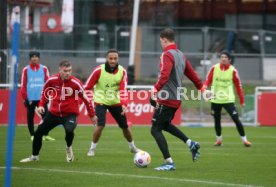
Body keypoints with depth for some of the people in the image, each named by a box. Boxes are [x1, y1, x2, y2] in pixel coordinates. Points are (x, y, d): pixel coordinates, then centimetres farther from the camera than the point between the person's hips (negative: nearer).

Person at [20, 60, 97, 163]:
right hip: (54, 113, 4)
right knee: (38, 132, 5)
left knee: (69, 130, -32)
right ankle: (34, 156, 29)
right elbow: (45, 92, 13)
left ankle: (69, 148, 3)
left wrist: (92, 115, -1)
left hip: (70, 114, -4)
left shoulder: (76, 83, -17)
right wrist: (41, 105, 0)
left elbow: (86, 98, -7)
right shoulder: (52, 80, -8)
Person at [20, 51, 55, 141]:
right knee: (30, 117, 4)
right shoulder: (26, 70, 2)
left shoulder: (44, 69, 5)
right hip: (30, 98, 0)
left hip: (42, 97, 0)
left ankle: (45, 135, 1)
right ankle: (32, 135, 12)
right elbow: (23, 84, 2)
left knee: (45, 116, -4)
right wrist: (25, 97, -3)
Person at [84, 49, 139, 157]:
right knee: (100, 125, -22)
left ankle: (132, 147, 37)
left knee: (124, 126, 12)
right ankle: (92, 149, -3)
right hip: (101, 101, -3)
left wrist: (124, 104, -28)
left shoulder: (122, 71, -11)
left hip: (115, 102, 3)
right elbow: (87, 86, -10)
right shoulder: (99, 70, -18)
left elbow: (123, 90, -15)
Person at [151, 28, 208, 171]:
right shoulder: (181, 55, 13)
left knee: (155, 130, -4)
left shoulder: (167, 55, -13)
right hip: (176, 99, 9)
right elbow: (192, 74, 18)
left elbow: (165, 75, -28)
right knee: (165, 125, 29)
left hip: (166, 99, -9)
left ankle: (169, 163, -9)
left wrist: (156, 89, -34)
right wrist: (201, 88, 28)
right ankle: (191, 144, 17)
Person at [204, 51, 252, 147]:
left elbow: (238, 85, 1)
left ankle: (244, 140, 0)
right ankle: (219, 140, 29)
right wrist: (204, 86, -18)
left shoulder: (233, 70, -5)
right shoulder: (214, 68, -1)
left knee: (236, 119, -9)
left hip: (228, 99, -2)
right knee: (217, 120, 9)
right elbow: (208, 80, 5)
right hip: (215, 100, 2)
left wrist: (242, 100, 2)